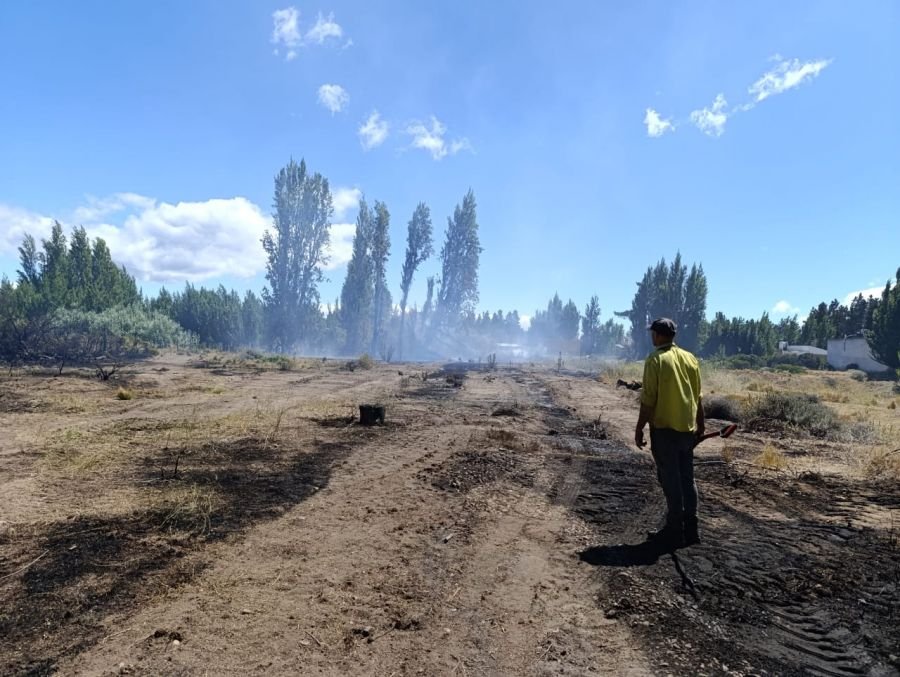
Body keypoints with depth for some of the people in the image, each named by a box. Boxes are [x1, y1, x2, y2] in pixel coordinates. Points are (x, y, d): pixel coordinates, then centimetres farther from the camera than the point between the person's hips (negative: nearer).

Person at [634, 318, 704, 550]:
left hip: (664, 428, -6)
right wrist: (700, 424, 21)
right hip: (687, 428, 6)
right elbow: (698, 397, 12)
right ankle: (690, 529, 22)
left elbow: (648, 399, -15)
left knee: (670, 480, 1)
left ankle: (675, 532, 7)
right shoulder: (690, 358, 6)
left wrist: (639, 428, -8)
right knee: (687, 478, 14)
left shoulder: (655, 360, -12)